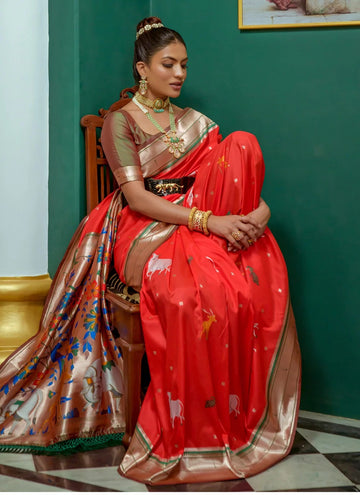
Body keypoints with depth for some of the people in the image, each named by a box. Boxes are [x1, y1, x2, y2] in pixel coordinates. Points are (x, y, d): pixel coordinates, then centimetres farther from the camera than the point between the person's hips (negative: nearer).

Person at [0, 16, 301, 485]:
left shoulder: (195, 122, 20)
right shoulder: (121, 121, 3)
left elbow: (235, 177, 11)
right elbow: (137, 197, -10)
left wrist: (260, 206, -13)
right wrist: (209, 221, -22)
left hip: (199, 222, 6)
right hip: (144, 230, -6)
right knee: (203, 289, -36)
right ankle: (189, 435, -21)